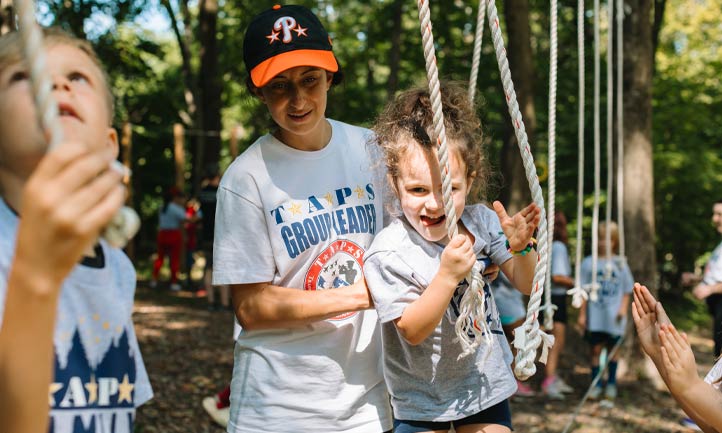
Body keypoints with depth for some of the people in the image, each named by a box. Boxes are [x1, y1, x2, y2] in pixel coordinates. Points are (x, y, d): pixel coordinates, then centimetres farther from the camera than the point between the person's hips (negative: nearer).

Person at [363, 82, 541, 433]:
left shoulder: (480, 222, -10)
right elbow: (413, 331, -23)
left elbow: (526, 284, -1)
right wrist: (447, 275, -36)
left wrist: (520, 247, -22)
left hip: (486, 384, 3)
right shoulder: (388, 253, -22)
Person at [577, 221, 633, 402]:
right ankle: (596, 384, 12)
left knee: (613, 349, 9)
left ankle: (611, 384, 23)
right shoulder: (589, 263, 1)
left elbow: (626, 290, 6)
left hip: (614, 317, 1)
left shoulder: (620, 263, 3)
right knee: (596, 348, 2)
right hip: (595, 315, 0)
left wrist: (623, 308, -7)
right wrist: (582, 314, 1)